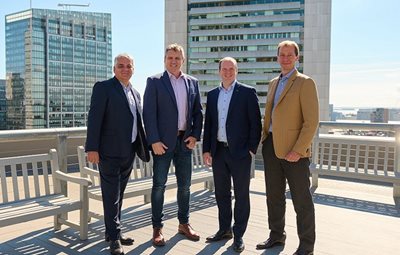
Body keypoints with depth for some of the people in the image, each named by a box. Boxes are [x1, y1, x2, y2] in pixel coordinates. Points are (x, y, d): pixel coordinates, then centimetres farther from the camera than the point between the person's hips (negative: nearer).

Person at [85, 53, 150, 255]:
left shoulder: (135, 93, 17)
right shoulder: (103, 87, -4)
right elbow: (94, 118, -11)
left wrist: (143, 148, 12)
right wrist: (92, 148, -18)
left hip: (129, 152, 7)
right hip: (110, 152, -7)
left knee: (119, 195, 14)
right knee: (111, 196, -1)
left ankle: (113, 232, 26)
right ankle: (114, 237, 8)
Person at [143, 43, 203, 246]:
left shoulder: (192, 82, 11)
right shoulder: (154, 81, -1)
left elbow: (198, 112, 11)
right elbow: (149, 113, -8)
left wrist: (195, 135, -1)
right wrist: (154, 141, -14)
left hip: (185, 140, 4)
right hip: (163, 141, -4)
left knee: (185, 184, 11)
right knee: (159, 185, 3)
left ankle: (184, 224, 26)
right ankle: (157, 228, 15)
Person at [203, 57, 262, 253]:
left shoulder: (247, 92, -3)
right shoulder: (212, 95, 11)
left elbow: (255, 123, -5)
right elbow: (208, 123, 12)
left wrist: (252, 149, -10)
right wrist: (206, 149, 7)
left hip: (240, 152, -5)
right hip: (218, 151, 5)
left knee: (241, 195, 5)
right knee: (221, 193, 14)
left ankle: (238, 235, 17)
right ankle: (224, 229, 29)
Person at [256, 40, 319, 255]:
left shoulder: (305, 83, -6)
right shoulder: (273, 83, 16)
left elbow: (311, 121, -13)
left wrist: (298, 150, -18)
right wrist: (264, 141, 13)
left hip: (293, 150, -7)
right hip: (271, 147, 7)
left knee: (301, 200, 3)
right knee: (274, 195, 15)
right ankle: (276, 235, 31)